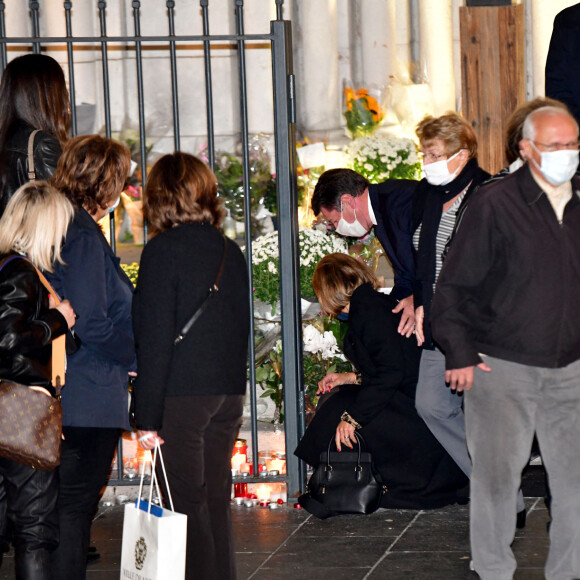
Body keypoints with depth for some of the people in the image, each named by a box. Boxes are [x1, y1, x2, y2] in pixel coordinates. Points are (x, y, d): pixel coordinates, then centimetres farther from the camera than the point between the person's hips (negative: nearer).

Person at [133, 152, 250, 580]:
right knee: (216, 498, 13)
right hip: (229, 391, 7)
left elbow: (155, 339, -13)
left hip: (182, 395, -6)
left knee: (188, 499, -2)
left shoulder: (163, 252, -11)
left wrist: (148, 416, -11)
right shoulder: (230, 251, 9)